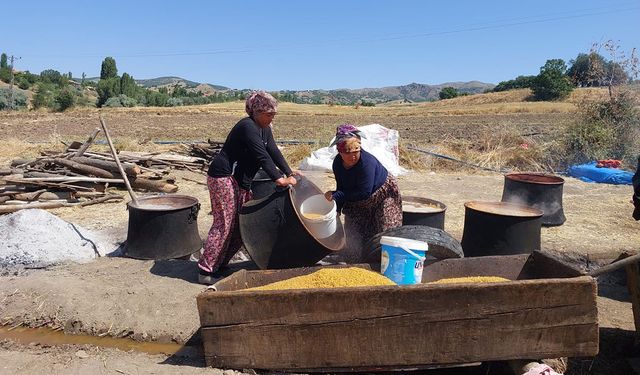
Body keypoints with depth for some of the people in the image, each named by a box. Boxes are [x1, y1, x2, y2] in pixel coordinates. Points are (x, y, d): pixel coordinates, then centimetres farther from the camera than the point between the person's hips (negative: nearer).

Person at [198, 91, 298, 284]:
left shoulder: (265, 130, 12)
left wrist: (289, 173, -2)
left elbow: (274, 152, 7)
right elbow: (261, 156, -27)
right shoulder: (247, 127, -18)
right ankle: (206, 271, -2)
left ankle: (220, 264, 18)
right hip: (223, 176, -10)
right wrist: (279, 179, -32)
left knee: (242, 224, 9)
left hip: (241, 181, 10)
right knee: (224, 223, -10)